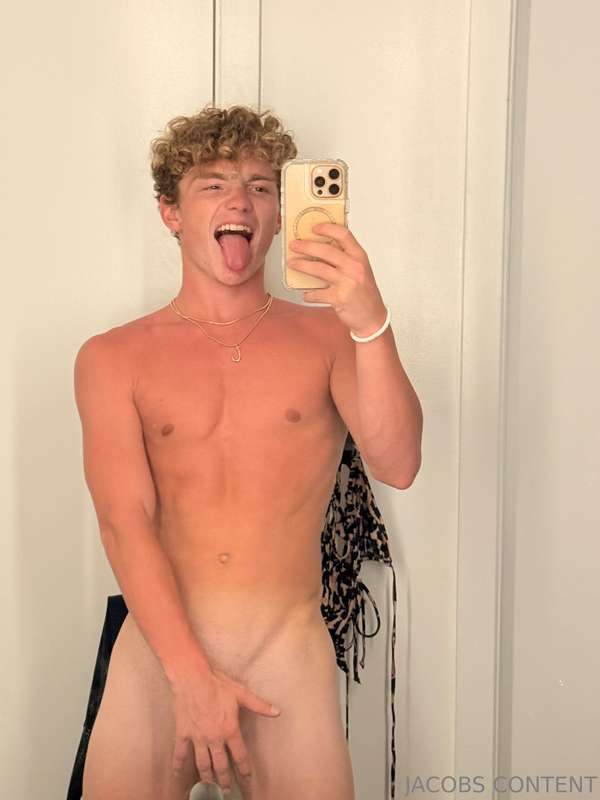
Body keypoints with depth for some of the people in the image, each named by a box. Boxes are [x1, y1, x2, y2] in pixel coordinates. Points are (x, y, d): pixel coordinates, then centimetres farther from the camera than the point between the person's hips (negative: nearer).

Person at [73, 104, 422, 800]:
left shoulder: (326, 337, 6)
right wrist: (192, 675, -14)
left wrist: (371, 324, -23)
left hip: (289, 649, 0)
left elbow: (396, 467, -9)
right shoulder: (113, 358, 4)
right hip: (156, 649, 0)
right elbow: (125, 522, -5)